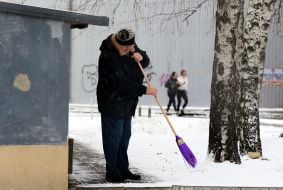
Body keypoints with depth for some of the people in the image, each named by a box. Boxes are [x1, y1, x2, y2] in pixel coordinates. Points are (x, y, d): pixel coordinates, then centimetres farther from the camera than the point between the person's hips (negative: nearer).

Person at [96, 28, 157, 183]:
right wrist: (144, 90, -23)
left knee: (124, 137, 13)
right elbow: (121, 83, -26)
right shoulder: (108, 56, -23)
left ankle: (123, 169, 22)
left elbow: (145, 63, 12)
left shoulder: (131, 47, 4)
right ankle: (112, 172, 2)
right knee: (113, 138, -4)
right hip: (112, 104, -9)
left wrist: (141, 57, -13)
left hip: (126, 103, 9)